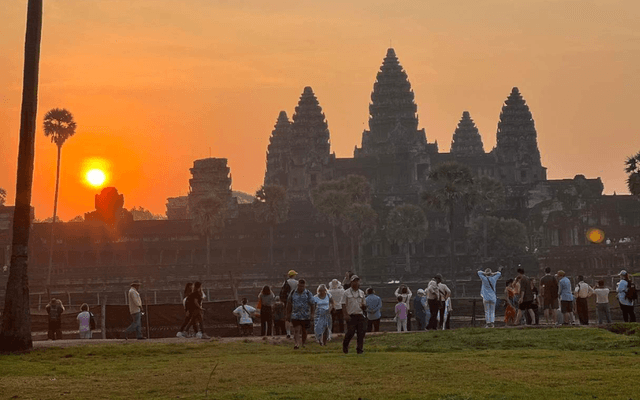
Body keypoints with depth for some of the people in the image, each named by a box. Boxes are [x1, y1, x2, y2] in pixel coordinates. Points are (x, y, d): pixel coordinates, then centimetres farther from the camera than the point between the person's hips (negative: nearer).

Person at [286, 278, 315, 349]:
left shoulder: (308, 294, 0)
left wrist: (311, 314, -5)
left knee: (304, 331, 10)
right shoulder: (293, 293, 5)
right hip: (295, 316, 0)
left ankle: (303, 344, 26)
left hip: (305, 317, 0)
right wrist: (288, 314, 10)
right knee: (296, 330, -12)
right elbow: (289, 304, 12)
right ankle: (296, 344, -18)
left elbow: (312, 305, 1)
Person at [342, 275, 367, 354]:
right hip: (351, 316, -4)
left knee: (361, 332, -4)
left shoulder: (361, 293, 16)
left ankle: (360, 349, 4)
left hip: (360, 316, 4)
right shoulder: (346, 293, 3)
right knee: (350, 332, -8)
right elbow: (343, 305, -2)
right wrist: (345, 315, -14)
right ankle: (345, 345, 17)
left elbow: (364, 305, 21)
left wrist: (364, 306, -4)